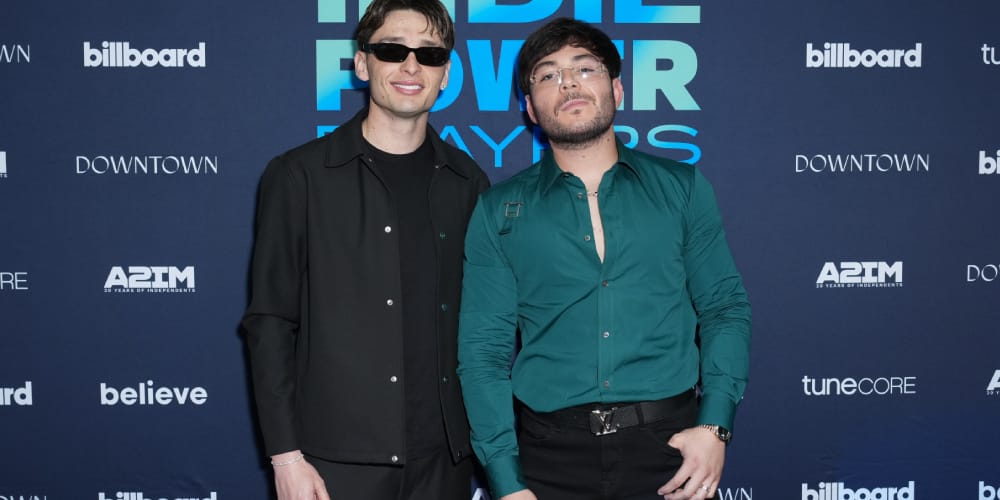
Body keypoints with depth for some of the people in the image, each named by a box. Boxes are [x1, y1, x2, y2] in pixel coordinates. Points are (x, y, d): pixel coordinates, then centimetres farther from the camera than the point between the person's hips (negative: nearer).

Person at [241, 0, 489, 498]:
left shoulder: (468, 183, 7)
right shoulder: (298, 176, -2)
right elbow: (269, 323, -4)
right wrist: (286, 455, -9)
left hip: (443, 456, 3)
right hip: (337, 457, -3)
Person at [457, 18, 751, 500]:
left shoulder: (683, 188, 6)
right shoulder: (498, 210, 3)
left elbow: (725, 309, 6)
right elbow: (483, 350, 0)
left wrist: (714, 426, -7)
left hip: (669, 444, 1)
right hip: (551, 455, 0)